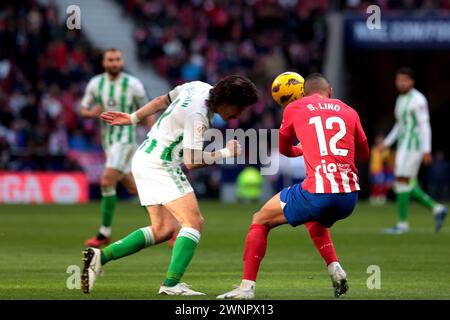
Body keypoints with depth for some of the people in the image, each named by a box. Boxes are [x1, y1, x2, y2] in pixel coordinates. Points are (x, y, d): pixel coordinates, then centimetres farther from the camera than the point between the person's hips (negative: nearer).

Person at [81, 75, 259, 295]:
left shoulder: (198, 87, 5)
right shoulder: (198, 115, -23)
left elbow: (161, 101, 19)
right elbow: (192, 161, -25)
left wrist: (132, 118, 29)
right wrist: (226, 153, -13)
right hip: (160, 165, -10)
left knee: (162, 229, 10)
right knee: (194, 222, -14)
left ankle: (100, 256, 4)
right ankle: (171, 284, -21)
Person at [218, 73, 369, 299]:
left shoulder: (294, 109, 11)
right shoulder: (348, 111, 16)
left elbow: (283, 149, 28)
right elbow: (364, 155, 28)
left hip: (317, 193, -4)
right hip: (349, 196, 5)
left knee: (260, 221, 15)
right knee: (315, 220, 39)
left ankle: (247, 287, 6)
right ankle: (335, 268, 19)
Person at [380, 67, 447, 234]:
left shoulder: (418, 99, -12)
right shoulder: (401, 99, 15)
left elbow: (425, 125, -15)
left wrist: (427, 151, -19)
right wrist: (387, 142, 16)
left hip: (414, 144, -9)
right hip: (404, 145, 9)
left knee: (401, 181, -11)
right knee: (407, 186, 7)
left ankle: (403, 223, -6)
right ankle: (437, 209, 14)